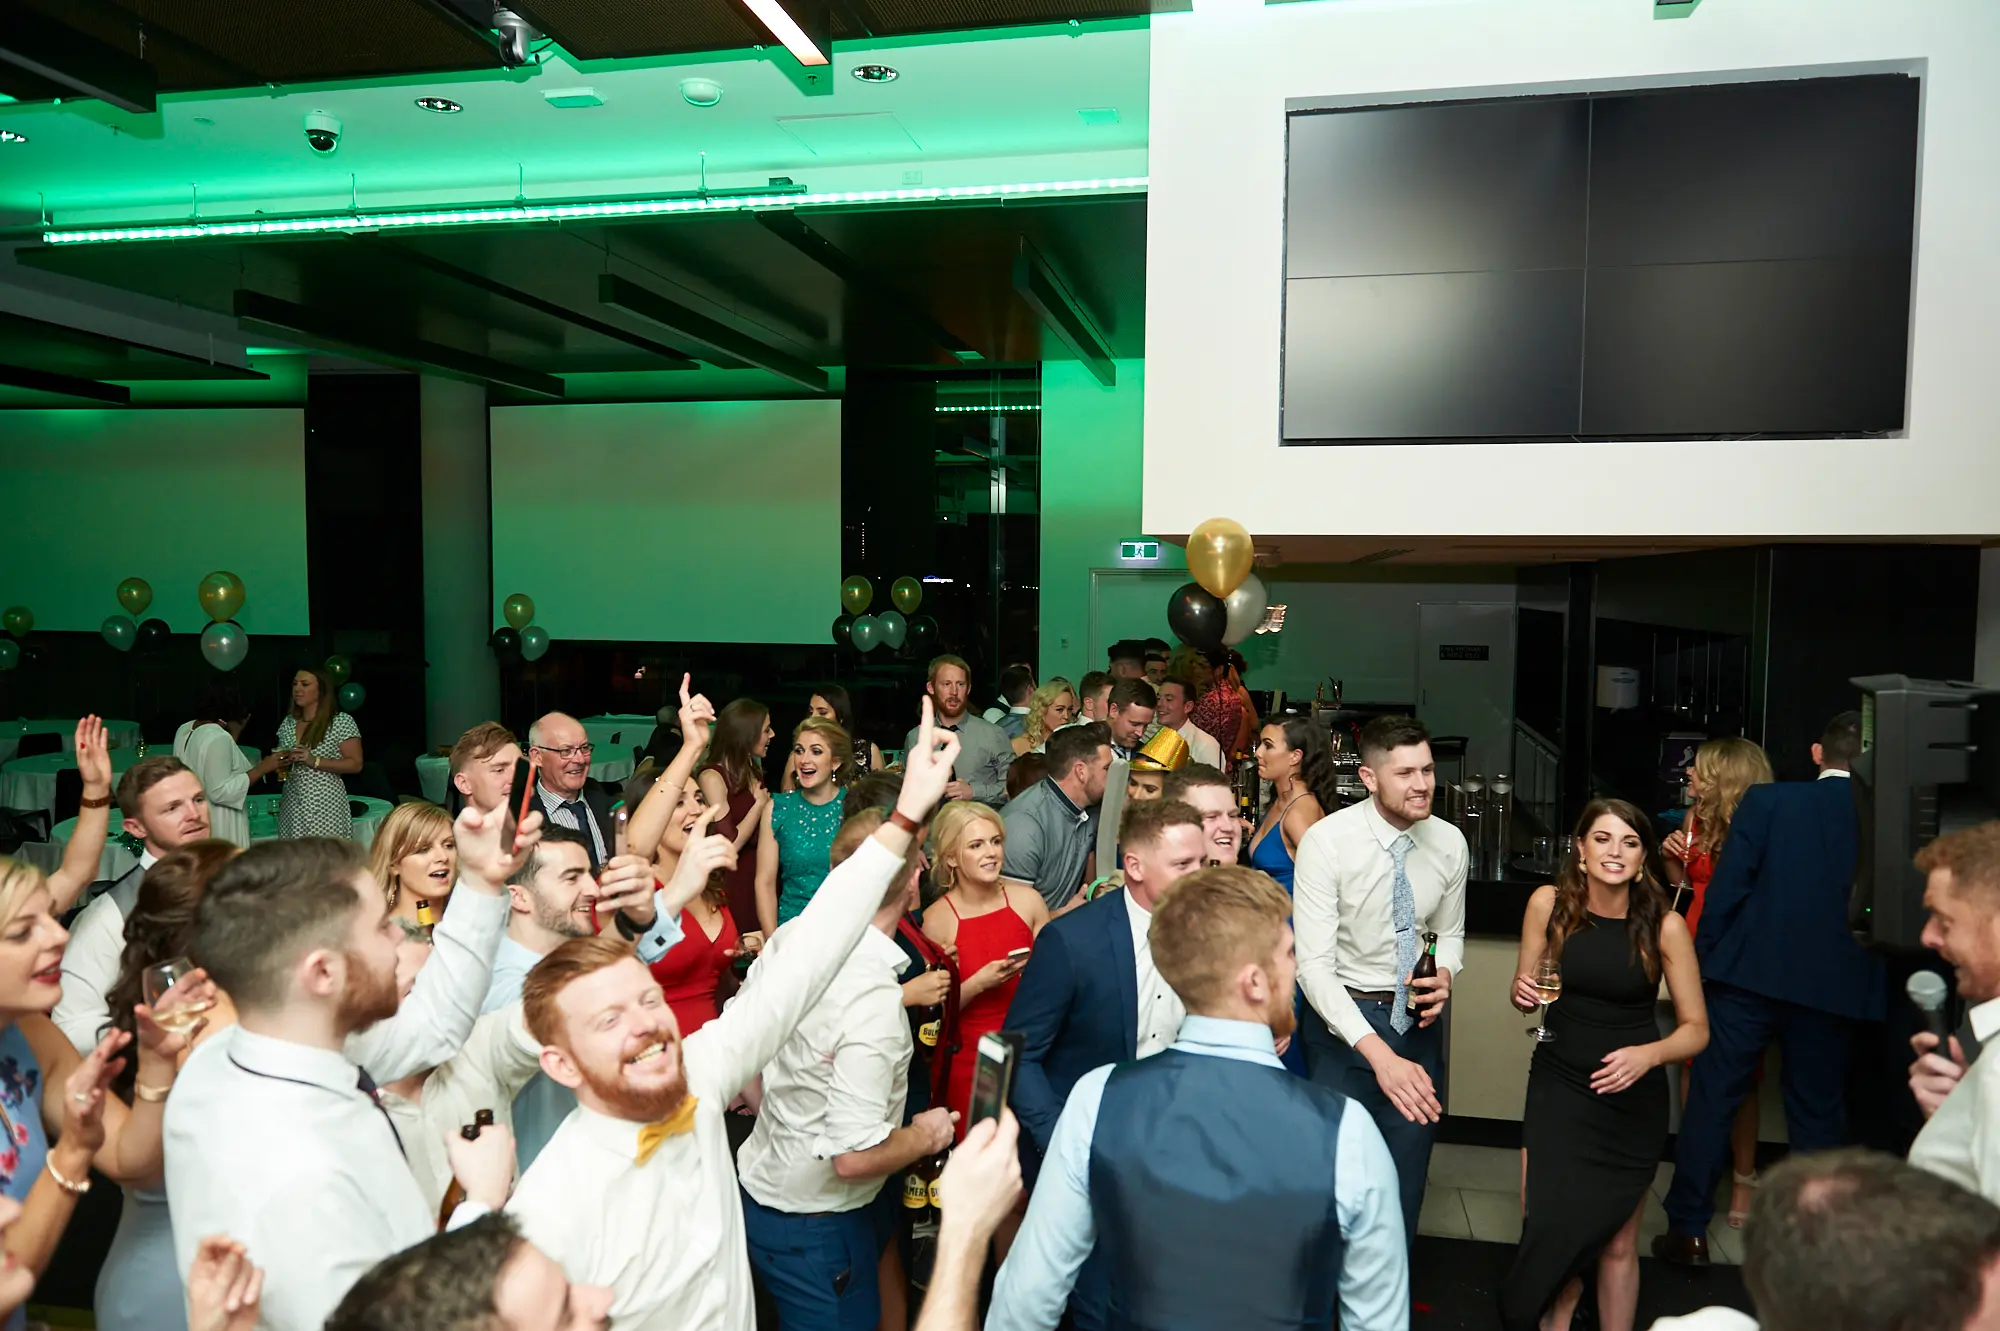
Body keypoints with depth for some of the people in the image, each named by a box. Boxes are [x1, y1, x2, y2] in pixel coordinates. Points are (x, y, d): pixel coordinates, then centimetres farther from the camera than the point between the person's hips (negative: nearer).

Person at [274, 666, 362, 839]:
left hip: (325, 807, -5)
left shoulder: (342, 722, -6)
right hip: (292, 807, 5)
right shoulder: (288, 722, 11)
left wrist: (315, 761, -17)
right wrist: (281, 762, 2)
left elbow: (355, 764, -9)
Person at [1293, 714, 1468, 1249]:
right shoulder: (1326, 841, -21)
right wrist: (1379, 1054, -32)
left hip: (1418, 1018, 4)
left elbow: (1450, 933, 11)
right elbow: (1314, 964, -23)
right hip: (1343, 1018, -4)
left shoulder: (1449, 843, -6)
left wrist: (1444, 976, -13)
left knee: (1407, 1171, 17)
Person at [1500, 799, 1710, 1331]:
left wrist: (1648, 1055, -24)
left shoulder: (1665, 925, -13)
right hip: (1557, 1089, 1)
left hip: (1631, 1101, -1)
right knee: (1543, 1227, -1)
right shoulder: (1549, 903, -9)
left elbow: (1696, 1028, -5)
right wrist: (1524, 993, -18)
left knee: (1617, 1244, 10)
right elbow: (1525, 991, 5)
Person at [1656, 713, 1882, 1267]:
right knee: (1818, 1111, 16)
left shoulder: (1767, 801, -7)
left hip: (1749, 973, -2)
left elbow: (1727, 887, -9)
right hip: (1834, 986, 2)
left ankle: (1688, 1230, 10)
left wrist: (1705, 957, 0)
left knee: (1711, 1097, 7)